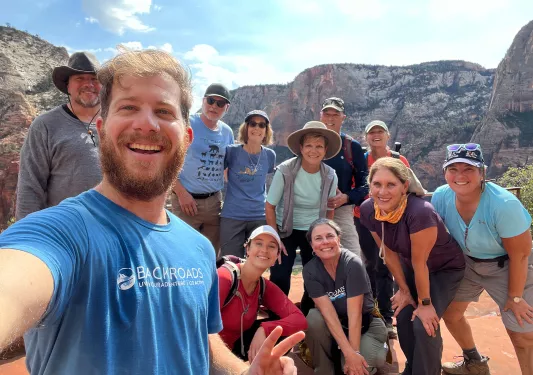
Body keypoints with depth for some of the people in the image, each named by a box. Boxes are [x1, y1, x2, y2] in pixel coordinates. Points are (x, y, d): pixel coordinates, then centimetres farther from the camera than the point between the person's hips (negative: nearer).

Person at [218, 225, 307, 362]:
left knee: (281, 329, -10)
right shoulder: (225, 277, -23)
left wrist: (264, 330, -27)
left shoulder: (265, 287, -3)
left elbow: (300, 320, -12)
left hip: (236, 347, 6)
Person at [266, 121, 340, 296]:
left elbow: (329, 209, 3)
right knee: (279, 278, -5)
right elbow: (270, 206, -13)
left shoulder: (330, 176, -12)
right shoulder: (284, 171, -21)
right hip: (285, 230, -3)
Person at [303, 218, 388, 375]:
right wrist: (349, 353, -29)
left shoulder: (352, 263, -24)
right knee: (313, 318, -29)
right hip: (334, 325, 2)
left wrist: (355, 353, -28)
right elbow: (328, 312, -22)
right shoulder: (310, 270, -15)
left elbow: (355, 314, -26)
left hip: (366, 323, -2)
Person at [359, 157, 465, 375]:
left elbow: (420, 262, -29)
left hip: (446, 268, -5)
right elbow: (388, 253, -9)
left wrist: (425, 303, -16)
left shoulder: (420, 212, -39)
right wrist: (404, 290, -1)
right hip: (411, 267, 5)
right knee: (403, 317, 3)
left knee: (423, 324, -14)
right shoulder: (368, 211, -22)